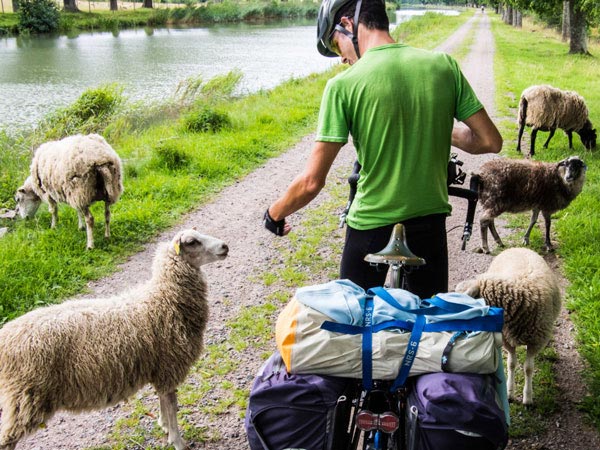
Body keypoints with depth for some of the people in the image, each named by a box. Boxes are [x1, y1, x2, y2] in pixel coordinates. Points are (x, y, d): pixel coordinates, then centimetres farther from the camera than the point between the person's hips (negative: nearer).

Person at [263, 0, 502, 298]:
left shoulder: (343, 85, -15)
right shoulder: (443, 66, -5)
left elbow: (311, 182, -16)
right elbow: (491, 142, -1)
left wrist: (274, 215, 3)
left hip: (371, 226, -3)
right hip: (430, 221, 3)